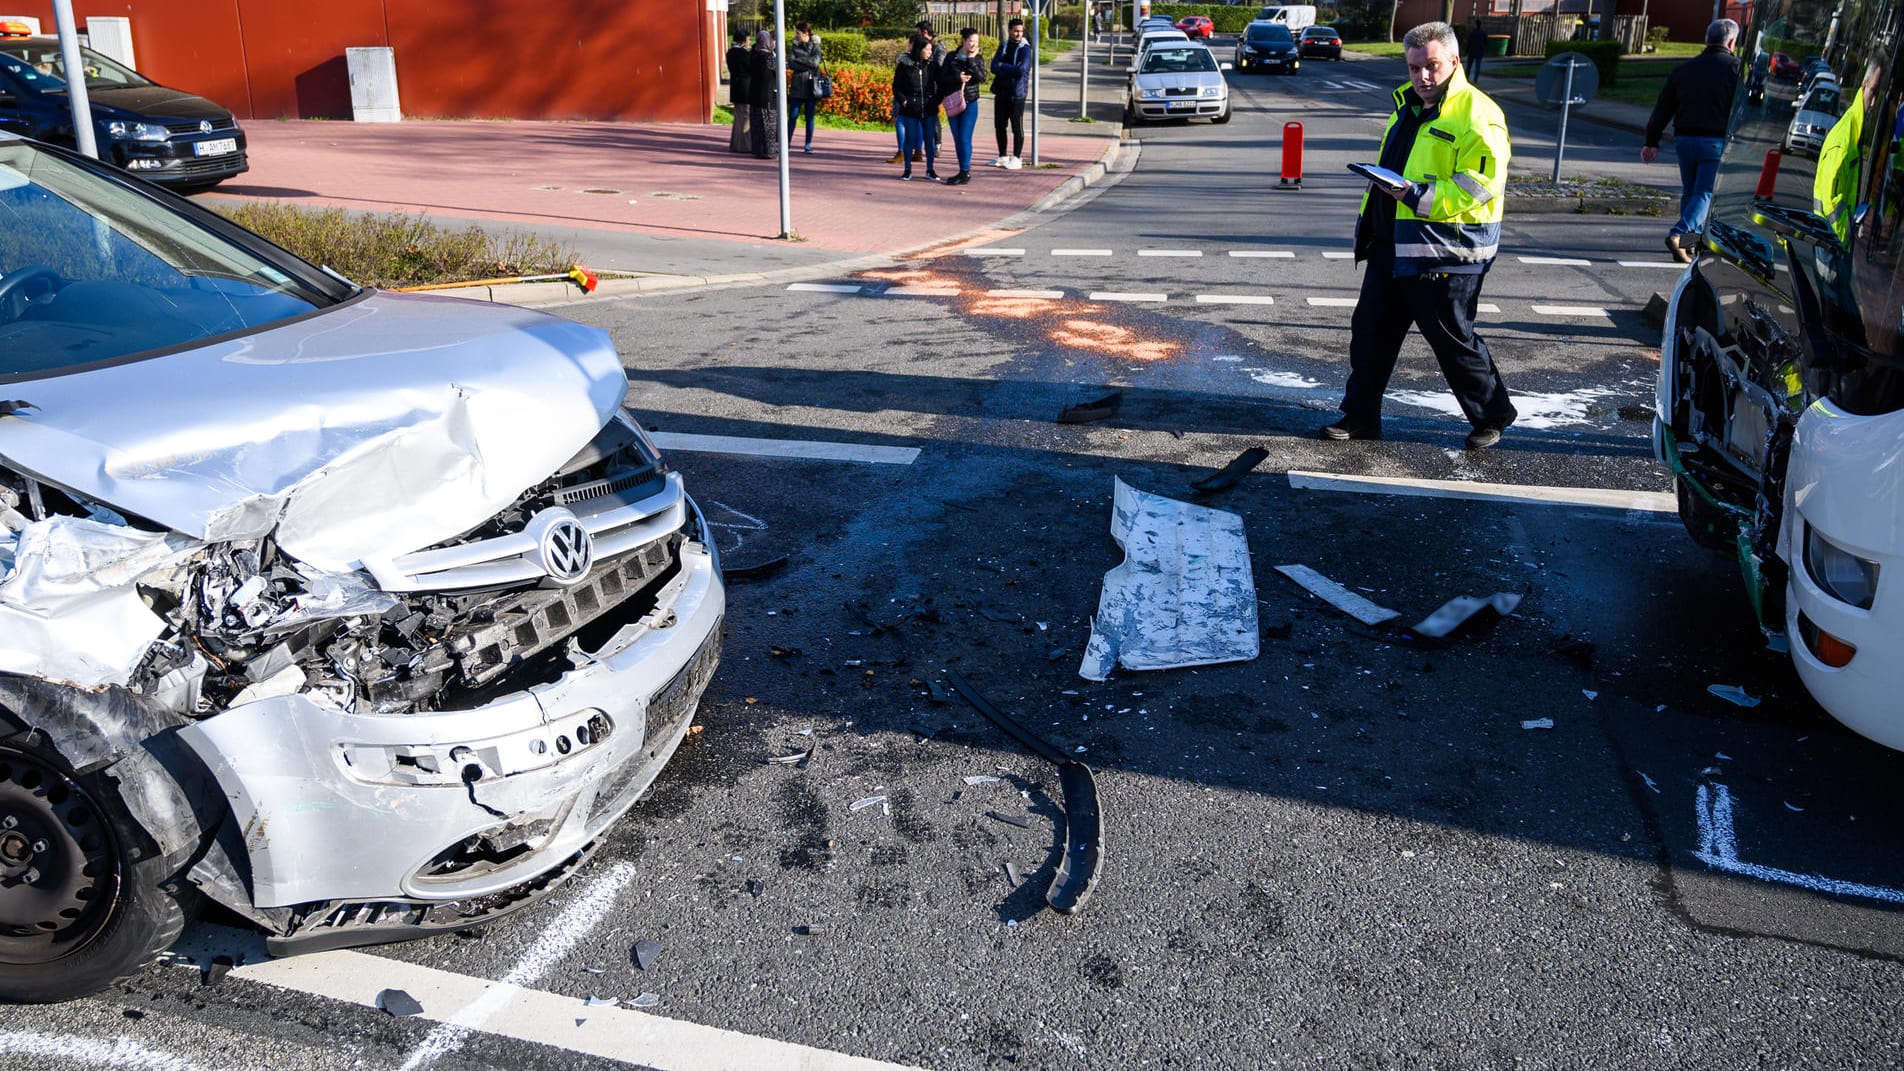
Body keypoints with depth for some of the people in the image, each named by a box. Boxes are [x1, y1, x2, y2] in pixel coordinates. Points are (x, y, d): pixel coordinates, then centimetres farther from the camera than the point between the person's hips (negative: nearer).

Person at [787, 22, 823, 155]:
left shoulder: (815, 46, 2)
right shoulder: (794, 46, 8)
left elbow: (815, 62, -15)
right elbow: (791, 64, -6)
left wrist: (798, 60, -11)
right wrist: (808, 64, -16)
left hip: (812, 86, -1)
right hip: (797, 86, 1)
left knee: (810, 117, 3)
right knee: (792, 116, -2)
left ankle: (808, 145, 10)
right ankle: (787, 142, 3)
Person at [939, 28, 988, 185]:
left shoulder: (978, 59, 3)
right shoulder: (951, 58, 3)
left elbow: (981, 78, -12)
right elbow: (943, 77, -3)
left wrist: (971, 60, -13)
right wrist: (958, 78, -17)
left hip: (970, 103, -2)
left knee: (964, 139, -9)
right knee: (957, 140, 7)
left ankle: (965, 173, -5)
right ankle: (963, 172, 16)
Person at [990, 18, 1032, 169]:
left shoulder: (1025, 48, -6)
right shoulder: (1003, 46, 9)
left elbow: (1022, 69, -19)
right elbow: (994, 67, -2)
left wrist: (1003, 66, -8)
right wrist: (1012, 70, -16)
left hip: (1017, 93, -5)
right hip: (1001, 92, 6)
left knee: (1017, 127, -1)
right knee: (999, 125, 11)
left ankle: (1017, 158, 7)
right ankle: (1003, 156, 22)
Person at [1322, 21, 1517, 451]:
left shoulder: (1477, 116, -14)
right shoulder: (1408, 105, 14)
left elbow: (1480, 186, -22)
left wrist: (1417, 195, -28)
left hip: (1445, 251, -8)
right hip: (1391, 244, 9)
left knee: (1453, 340, 2)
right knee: (1370, 330, 11)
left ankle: (1492, 416, 22)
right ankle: (1360, 416, 23)